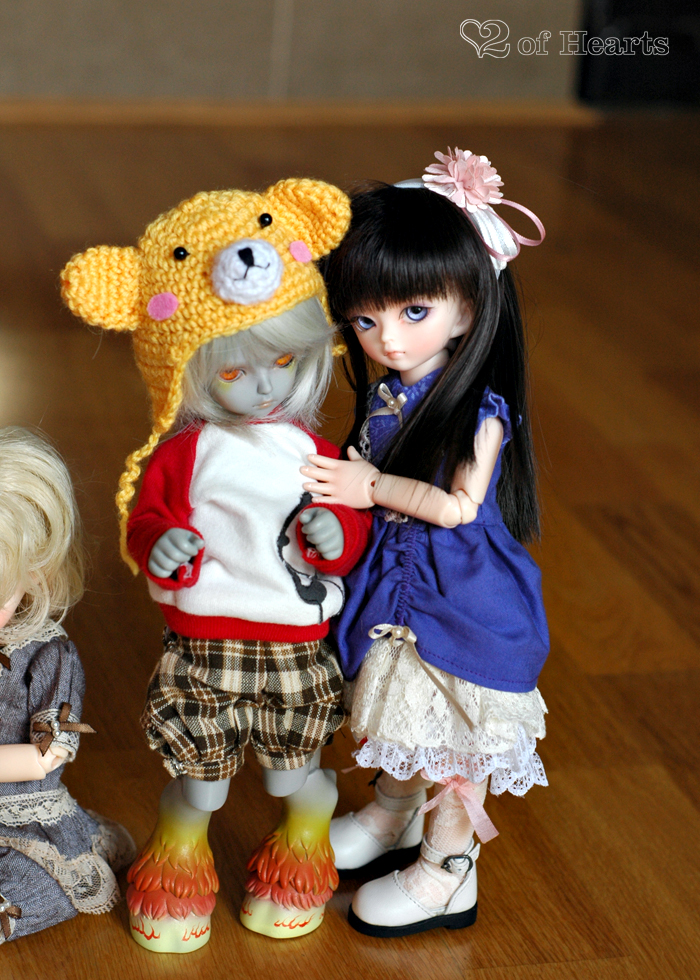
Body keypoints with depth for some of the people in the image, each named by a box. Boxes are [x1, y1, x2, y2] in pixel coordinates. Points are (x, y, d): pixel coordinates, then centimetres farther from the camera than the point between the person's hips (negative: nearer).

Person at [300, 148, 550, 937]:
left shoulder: (481, 410, -22)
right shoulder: (381, 397, -1)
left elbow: (458, 504, -24)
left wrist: (373, 486, -23)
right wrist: (338, 476, -10)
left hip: (460, 593, -7)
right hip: (393, 583, 7)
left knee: (454, 732, 4)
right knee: (398, 710, 25)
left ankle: (447, 874, 19)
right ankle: (393, 814, 48)